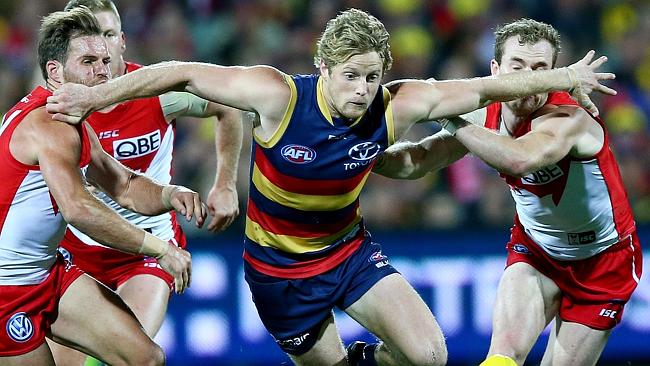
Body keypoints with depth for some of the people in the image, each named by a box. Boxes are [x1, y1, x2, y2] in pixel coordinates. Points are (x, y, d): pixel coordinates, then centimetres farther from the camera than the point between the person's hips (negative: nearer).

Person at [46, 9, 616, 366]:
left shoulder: (397, 106, -19)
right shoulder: (279, 97, -29)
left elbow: (483, 88, -8)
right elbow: (183, 75, -22)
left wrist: (562, 79, -5)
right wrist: (93, 98, -22)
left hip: (351, 249, 3)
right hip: (280, 269, -3)